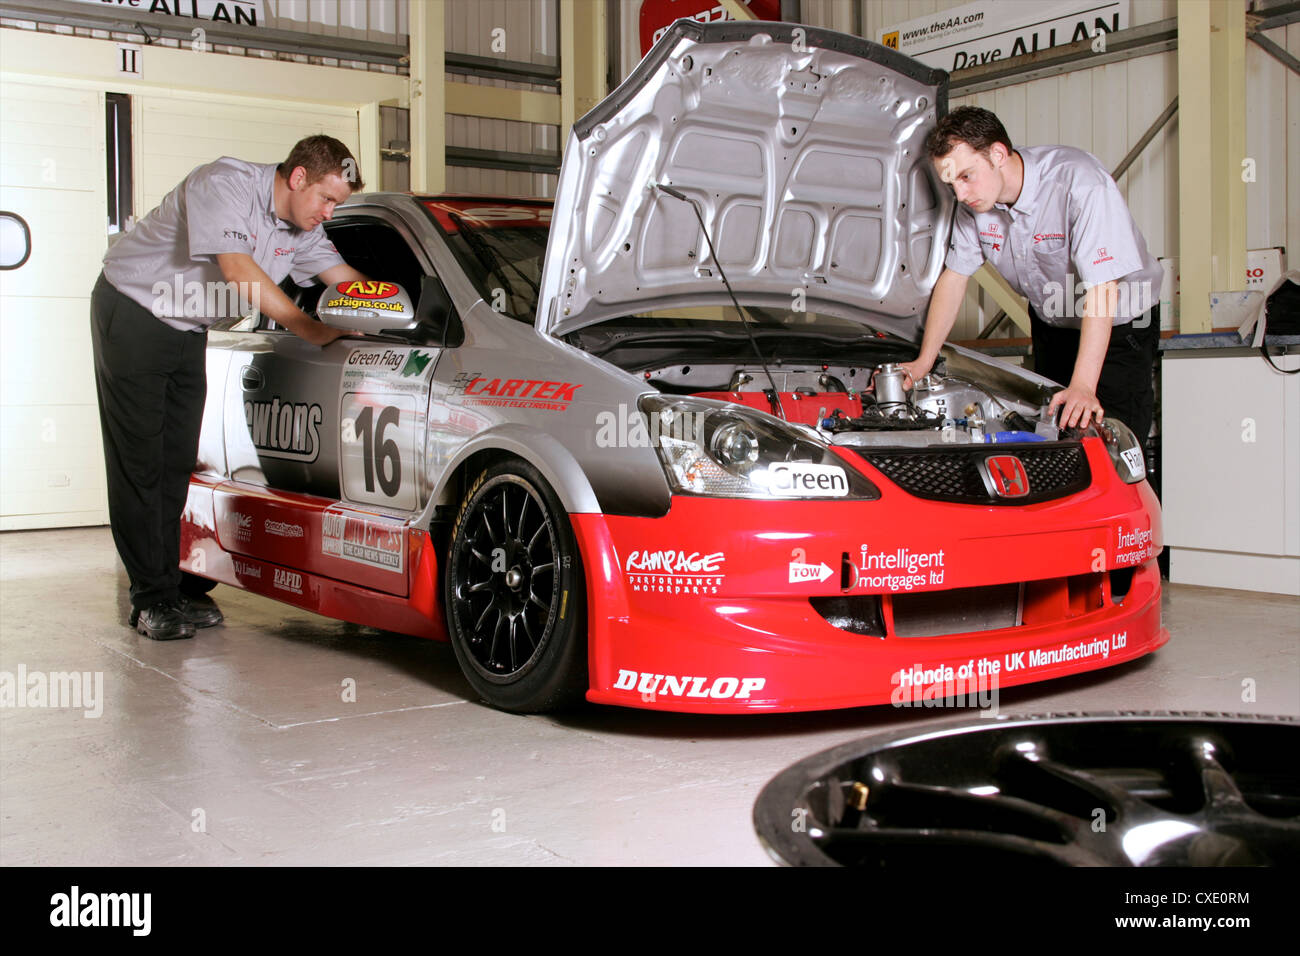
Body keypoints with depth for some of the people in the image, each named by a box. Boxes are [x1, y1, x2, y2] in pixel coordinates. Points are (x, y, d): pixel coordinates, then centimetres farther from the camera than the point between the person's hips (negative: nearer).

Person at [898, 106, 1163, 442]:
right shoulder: (974, 200, -12)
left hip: (1119, 326, -6)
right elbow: (953, 276, 0)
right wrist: (923, 362, -4)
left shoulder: (1082, 184, -32)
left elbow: (1102, 289, -36)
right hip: (1049, 324, 6)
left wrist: (1083, 386, -43)